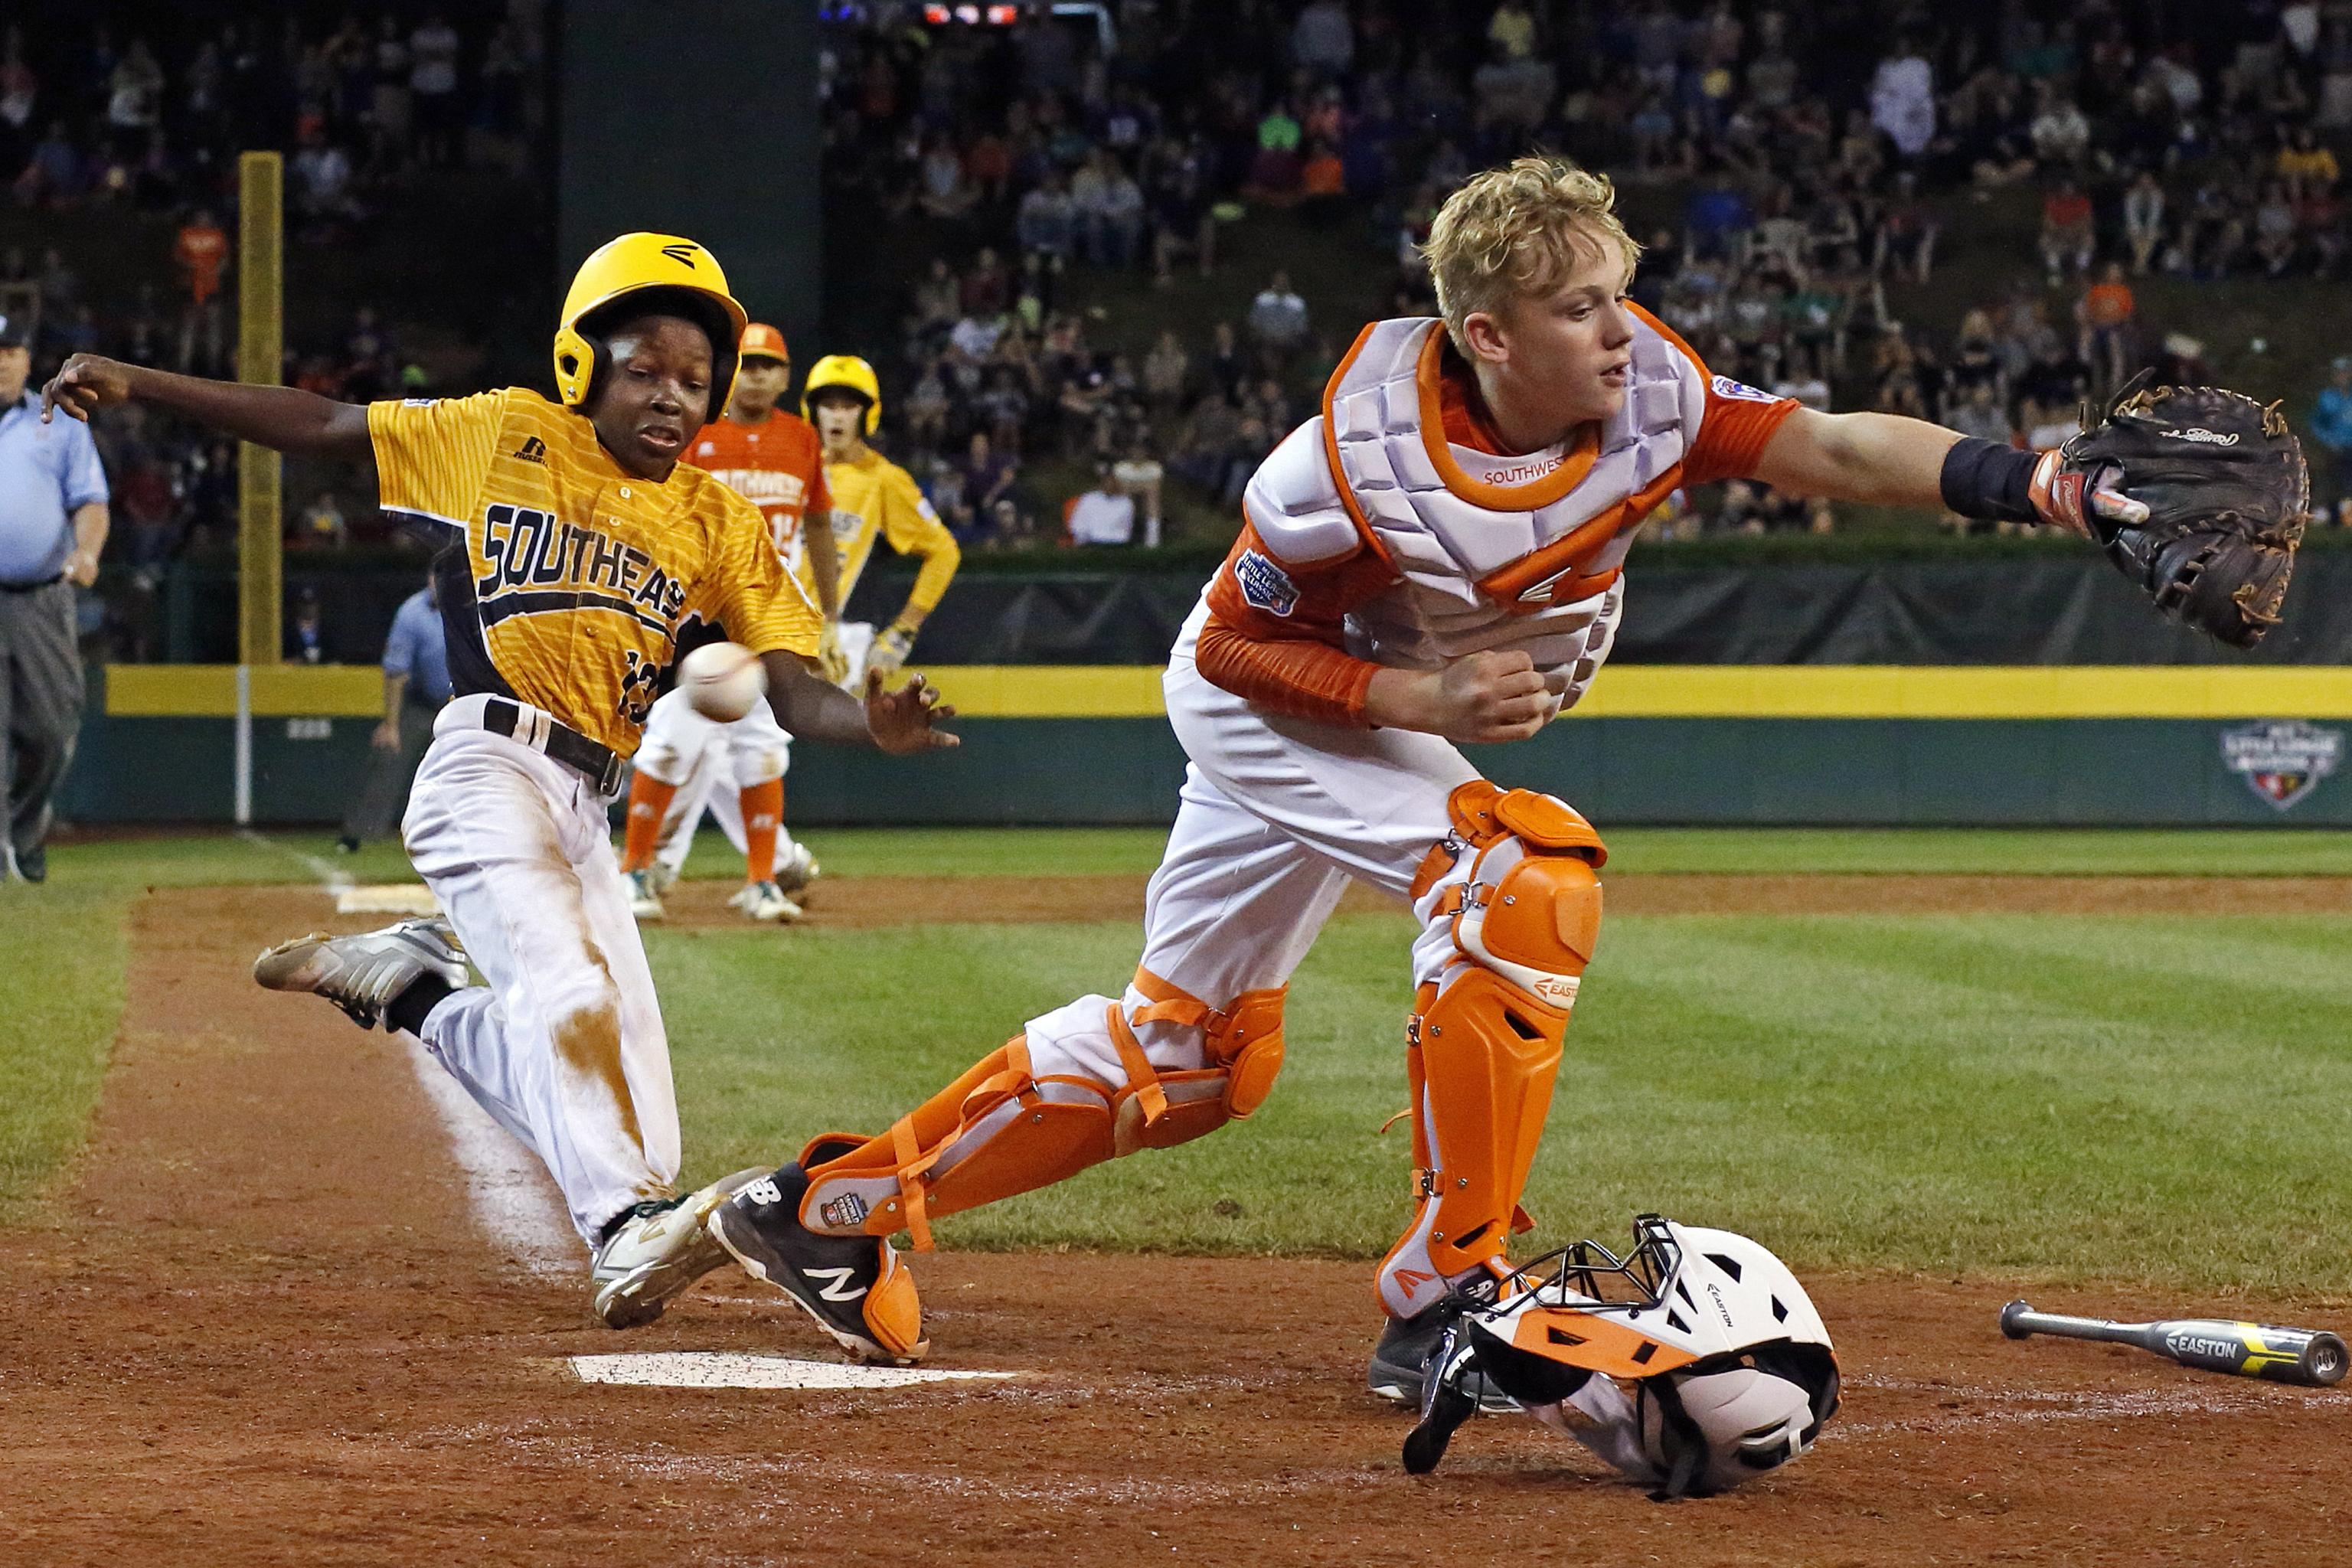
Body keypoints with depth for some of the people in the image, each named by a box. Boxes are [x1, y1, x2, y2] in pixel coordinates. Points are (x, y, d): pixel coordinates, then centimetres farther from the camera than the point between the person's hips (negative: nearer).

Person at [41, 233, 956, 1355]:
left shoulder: (719, 524, 13)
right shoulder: (506, 437, 6)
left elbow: (793, 690, 5)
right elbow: (317, 426, 9)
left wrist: (874, 722, -18)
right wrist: (135, 383, 3)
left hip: (586, 809, 5)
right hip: (488, 762, -5)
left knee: (630, 1126, 1)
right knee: (568, 997, -30)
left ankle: (410, 986, 21)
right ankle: (631, 1233, -44)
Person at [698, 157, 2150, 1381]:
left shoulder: (1644, 389, -23)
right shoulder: (1358, 468, -34)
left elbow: (1834, 449, -33)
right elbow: (1241, 645, -21)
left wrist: (2030, 485, -48)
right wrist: (1428, 700, -34)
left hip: (1403, 717, 7)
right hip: (1264, 693, -7)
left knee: (1187, 1052, 15)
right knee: (1518, 878, -28)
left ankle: (823, 1204, 29)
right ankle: (1444, 1303, -21)